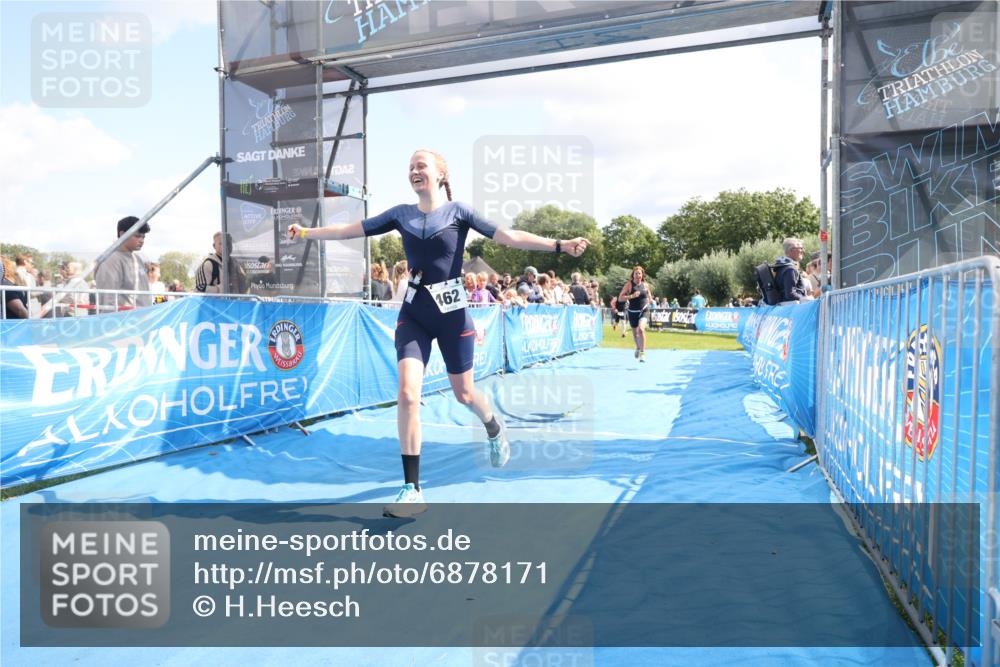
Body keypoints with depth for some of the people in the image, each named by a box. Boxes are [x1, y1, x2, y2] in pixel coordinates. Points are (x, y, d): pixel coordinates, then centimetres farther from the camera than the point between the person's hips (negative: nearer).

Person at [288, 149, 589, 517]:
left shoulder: (458, 211, -3)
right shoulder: (401, 214, 6)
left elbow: (508, 236, -10)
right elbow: (350, 230, 9)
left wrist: (559, 245, -19)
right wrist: (306, 232, 6)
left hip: (452, 312, -2)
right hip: (413, 313, 2)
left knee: (464, 394, 11)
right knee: (407, 394, -13)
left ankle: (494, 429, 48)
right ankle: (412, 490, -4)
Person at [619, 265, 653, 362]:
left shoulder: (646, 285, 3)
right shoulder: (629, 284, -5)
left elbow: (650, 297, 21)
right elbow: (620, 298, -11)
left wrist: (650, 299, -2)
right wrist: (631, 296, -23)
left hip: (644, 311, -1)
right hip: (633, 312, 1)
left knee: (641, 329, -24)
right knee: (635, 333, 15)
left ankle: (642, 353, -18)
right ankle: (638, 348, 47)